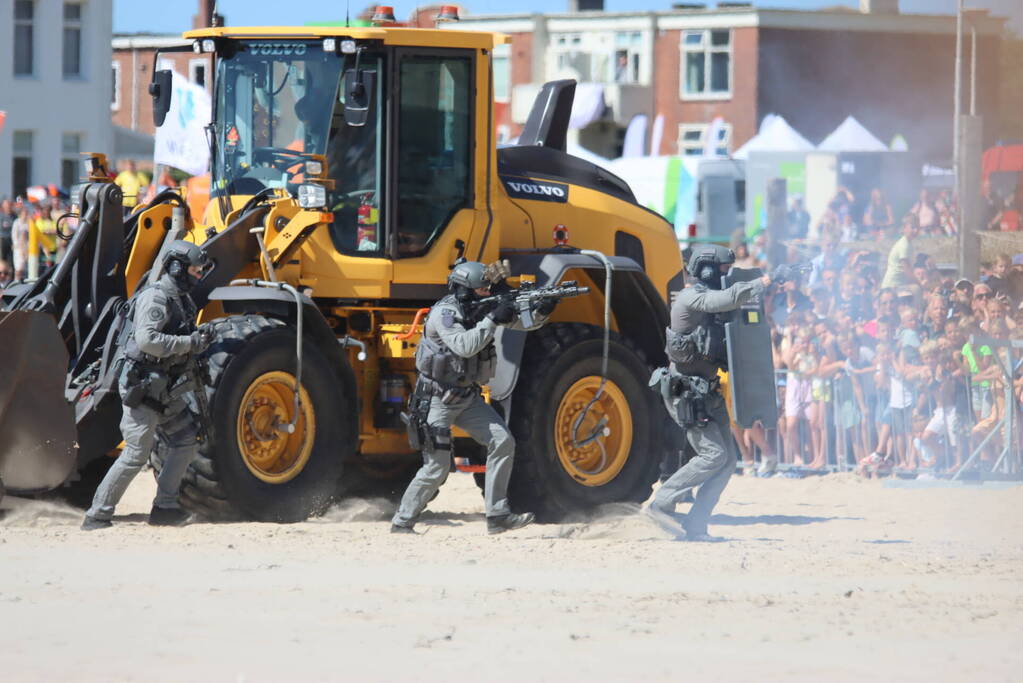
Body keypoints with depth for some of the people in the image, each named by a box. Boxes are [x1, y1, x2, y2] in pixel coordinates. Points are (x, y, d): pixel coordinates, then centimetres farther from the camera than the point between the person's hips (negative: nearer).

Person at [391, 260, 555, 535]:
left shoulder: (483, 308, 4)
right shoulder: (444, 313, -18)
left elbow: (524, 323, 7)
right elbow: (464, 346, -33)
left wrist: (542, 311, -15)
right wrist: (493, 319, -31)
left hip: (468, 398, 7)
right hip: (438, 399, -7)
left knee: (503, 442, -8)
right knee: (436, 468, -8)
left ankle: (498, 516, -4)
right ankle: (402, 521, 7)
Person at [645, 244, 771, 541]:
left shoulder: (707, 299, 17)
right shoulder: (692, 297, -14)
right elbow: (731, 298, -30)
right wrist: (766, 282, -22)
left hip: (707, 392, 10)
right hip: (687, 392, -10)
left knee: (727, 460, 3)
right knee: (713, 455, -15)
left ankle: (694, 526, 3)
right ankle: (661, 504, -8)